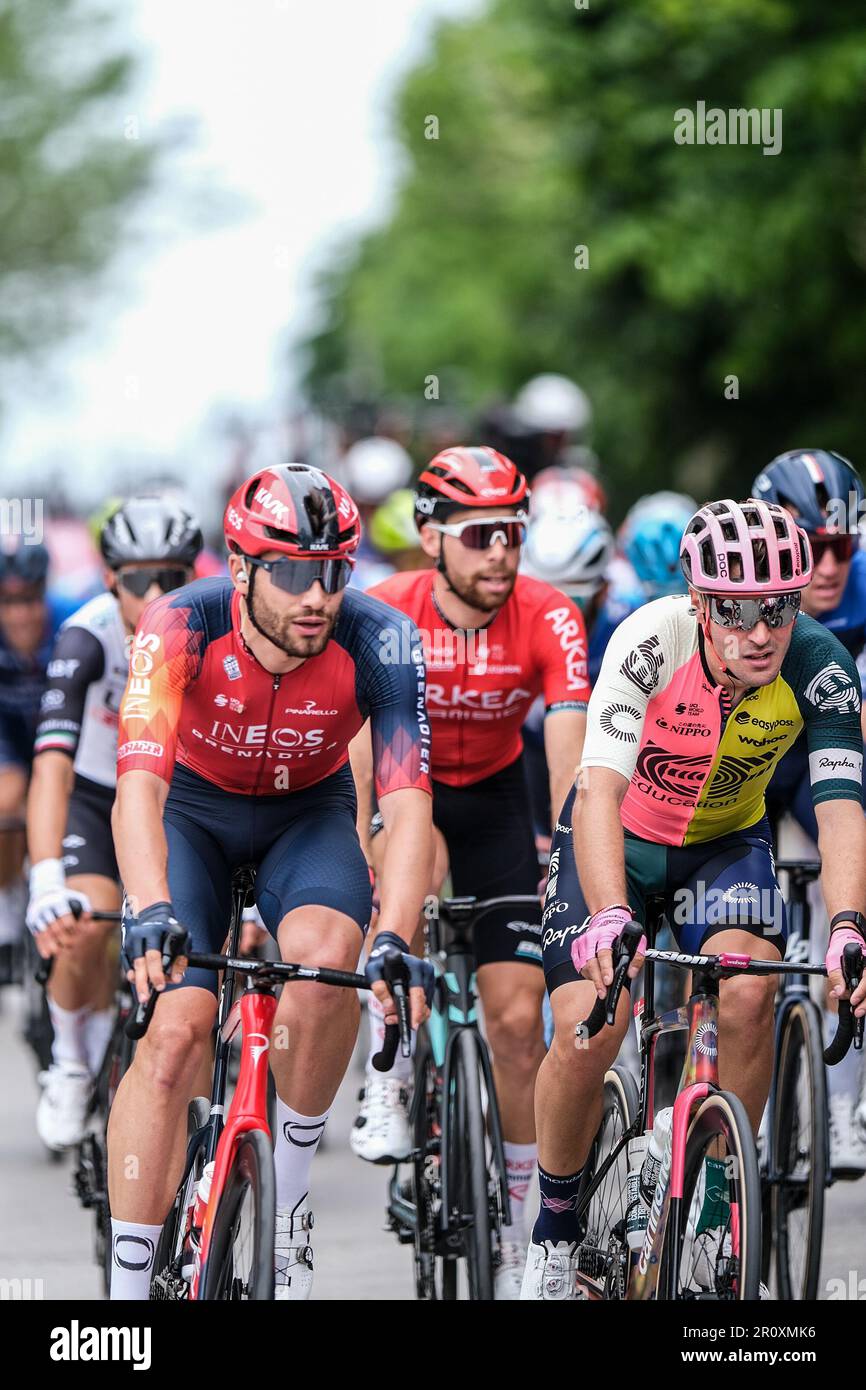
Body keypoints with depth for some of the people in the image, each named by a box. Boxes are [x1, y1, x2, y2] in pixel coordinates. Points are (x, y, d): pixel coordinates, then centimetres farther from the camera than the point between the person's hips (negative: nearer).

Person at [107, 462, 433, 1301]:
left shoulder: (379, 644, -30)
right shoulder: (183, 626, -32)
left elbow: (407, 804, -36)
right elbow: (138, 783, -42)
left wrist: (395, 940, -51)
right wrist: (150, 910, -58)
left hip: (308, 814, 1)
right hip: (194, 807, -1)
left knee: (324, 955, -31)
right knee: (172, 1033, -17)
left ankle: (290, 1198, -9)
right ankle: (127, 1285, -12)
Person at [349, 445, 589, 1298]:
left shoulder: (548, 620, -23)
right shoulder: (386, 615, -25)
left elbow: (569, 756, -29)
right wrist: (366, 862, -46)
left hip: (493, 792, 1)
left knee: (518, 1017, -8)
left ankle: (507, 1223, 6)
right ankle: (388, 1076, -18)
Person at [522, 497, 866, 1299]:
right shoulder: (650, 643, -33)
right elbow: (600, 788, -42)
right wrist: (609, 917, -57)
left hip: (725, 842, 2)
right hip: (619, 838, -2)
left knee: (748, 993, -26)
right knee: (586, 1034, -17)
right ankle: (555, 1225, 8)